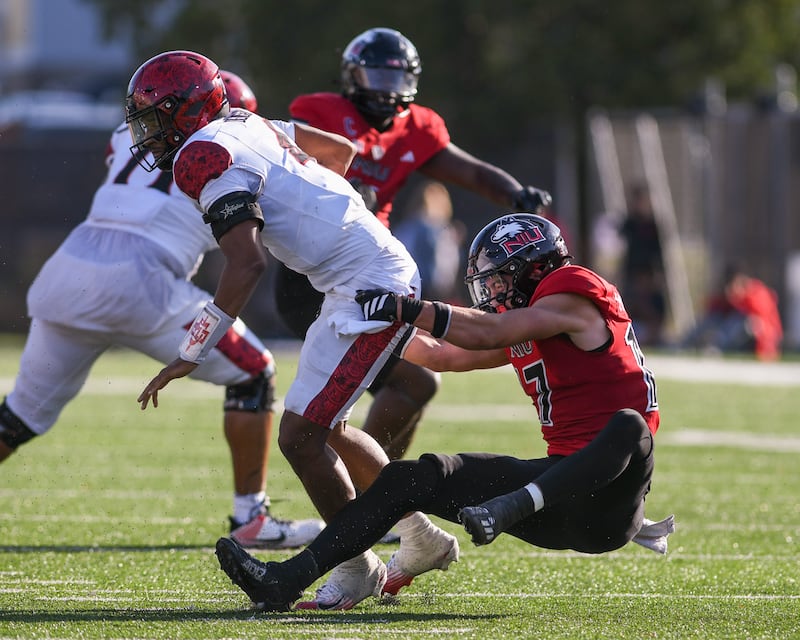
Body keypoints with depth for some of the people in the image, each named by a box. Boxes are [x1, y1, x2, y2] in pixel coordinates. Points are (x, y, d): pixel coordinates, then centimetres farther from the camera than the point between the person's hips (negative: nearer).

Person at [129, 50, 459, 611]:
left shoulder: (206, 156, -15)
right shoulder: (244, 125, 13)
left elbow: (247, 266, -24)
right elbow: (342, 149, 27)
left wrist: (191, 355, -21)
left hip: (371, 289, -10)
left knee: (300, 436, -7)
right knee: (326, 427, 21)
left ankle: (358, 568, 6)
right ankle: (422, 540, 30)